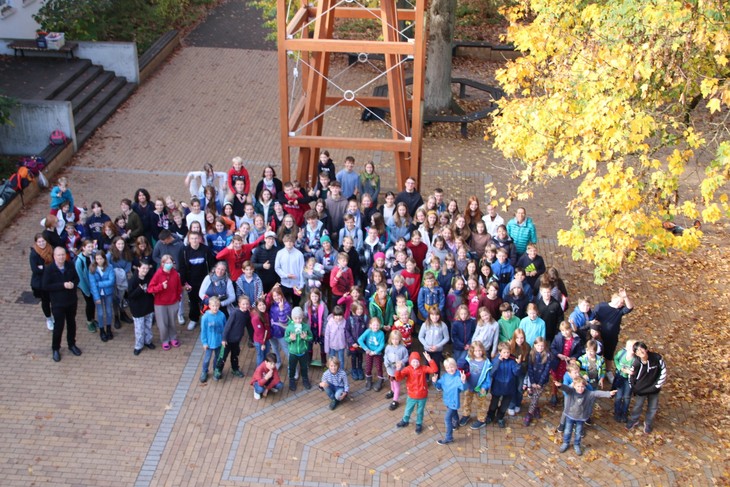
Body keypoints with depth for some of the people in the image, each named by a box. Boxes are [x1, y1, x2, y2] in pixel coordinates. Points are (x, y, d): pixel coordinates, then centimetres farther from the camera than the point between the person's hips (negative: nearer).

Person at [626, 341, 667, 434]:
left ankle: (648, 424, 45)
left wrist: (658, 384, -8)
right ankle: (633, 421, 47)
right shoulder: (636, 364, -24)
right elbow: (631, 377, -7)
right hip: (641, 390, -1)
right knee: (638, 406, 19)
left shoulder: (656, 358, -25)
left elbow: (663, 371, -12)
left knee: (653, 408, 19)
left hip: (654, 389, 1)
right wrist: (633, 389, 1)